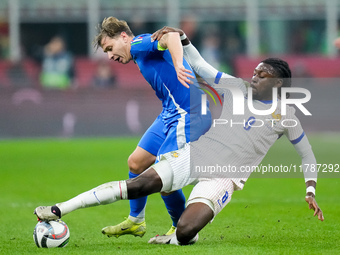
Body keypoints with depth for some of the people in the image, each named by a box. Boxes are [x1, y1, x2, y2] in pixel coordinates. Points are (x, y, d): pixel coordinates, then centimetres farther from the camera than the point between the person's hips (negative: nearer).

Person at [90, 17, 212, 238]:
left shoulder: (139, 44, -10)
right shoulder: (140, 55, 20)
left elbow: (172, 36, -30)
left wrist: (178, 66, -45)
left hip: (187, 116, -10)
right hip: (169, 114, 10)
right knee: (136, 163, 14)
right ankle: (136, 221, 31)